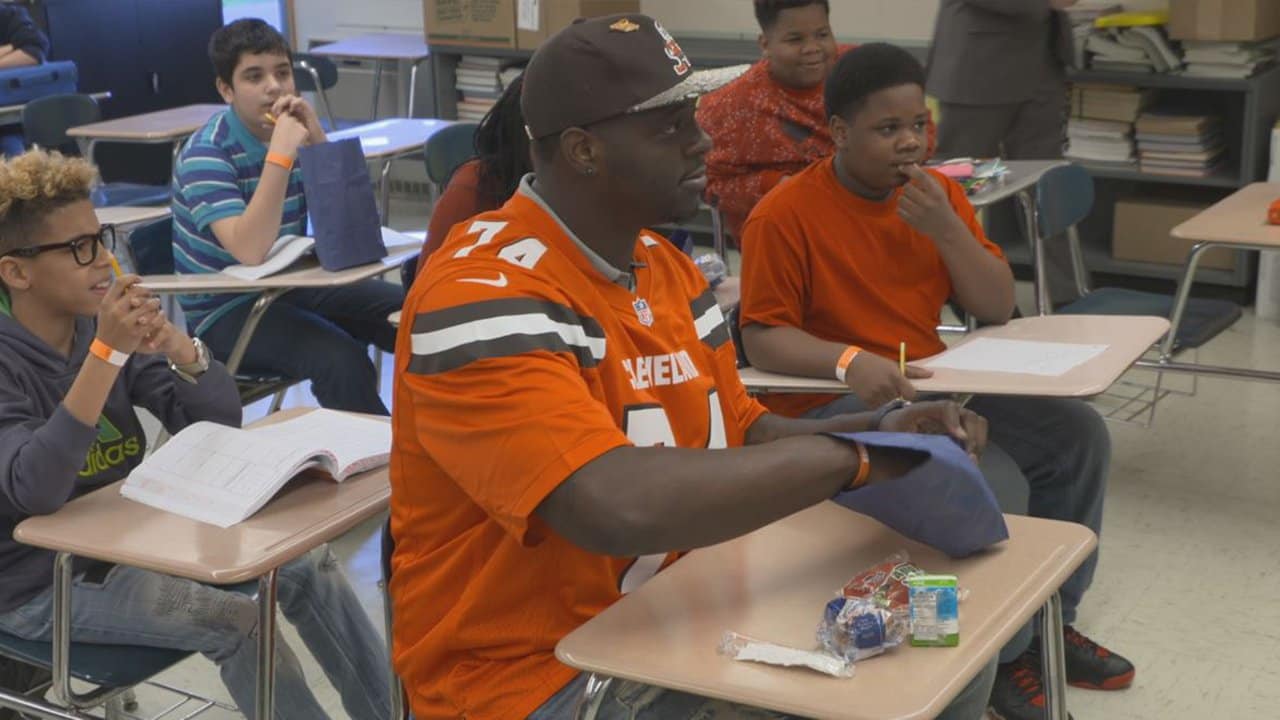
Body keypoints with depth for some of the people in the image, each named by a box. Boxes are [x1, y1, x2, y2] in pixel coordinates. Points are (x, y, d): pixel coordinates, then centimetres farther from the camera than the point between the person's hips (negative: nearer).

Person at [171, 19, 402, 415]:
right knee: (341, 359, -30)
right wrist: (280, 154, -35)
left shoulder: (291, 129, 1)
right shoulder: (205, 154, -18)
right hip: (225, 309, -7)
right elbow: (250, 251, -33)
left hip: (292, 286, 7)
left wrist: (316, 140, -17)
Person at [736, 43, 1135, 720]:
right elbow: (762, 338, -16)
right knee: (991, 483, -27)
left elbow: (997, 307, 2)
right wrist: (851, 361, -33)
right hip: (832, 402, -7)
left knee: (1078, 435, -2)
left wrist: (944, 227, -14)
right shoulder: (785, 214, -14)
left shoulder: (937, 194, 5)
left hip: (931, 383, 8)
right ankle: (997, 655, -3)